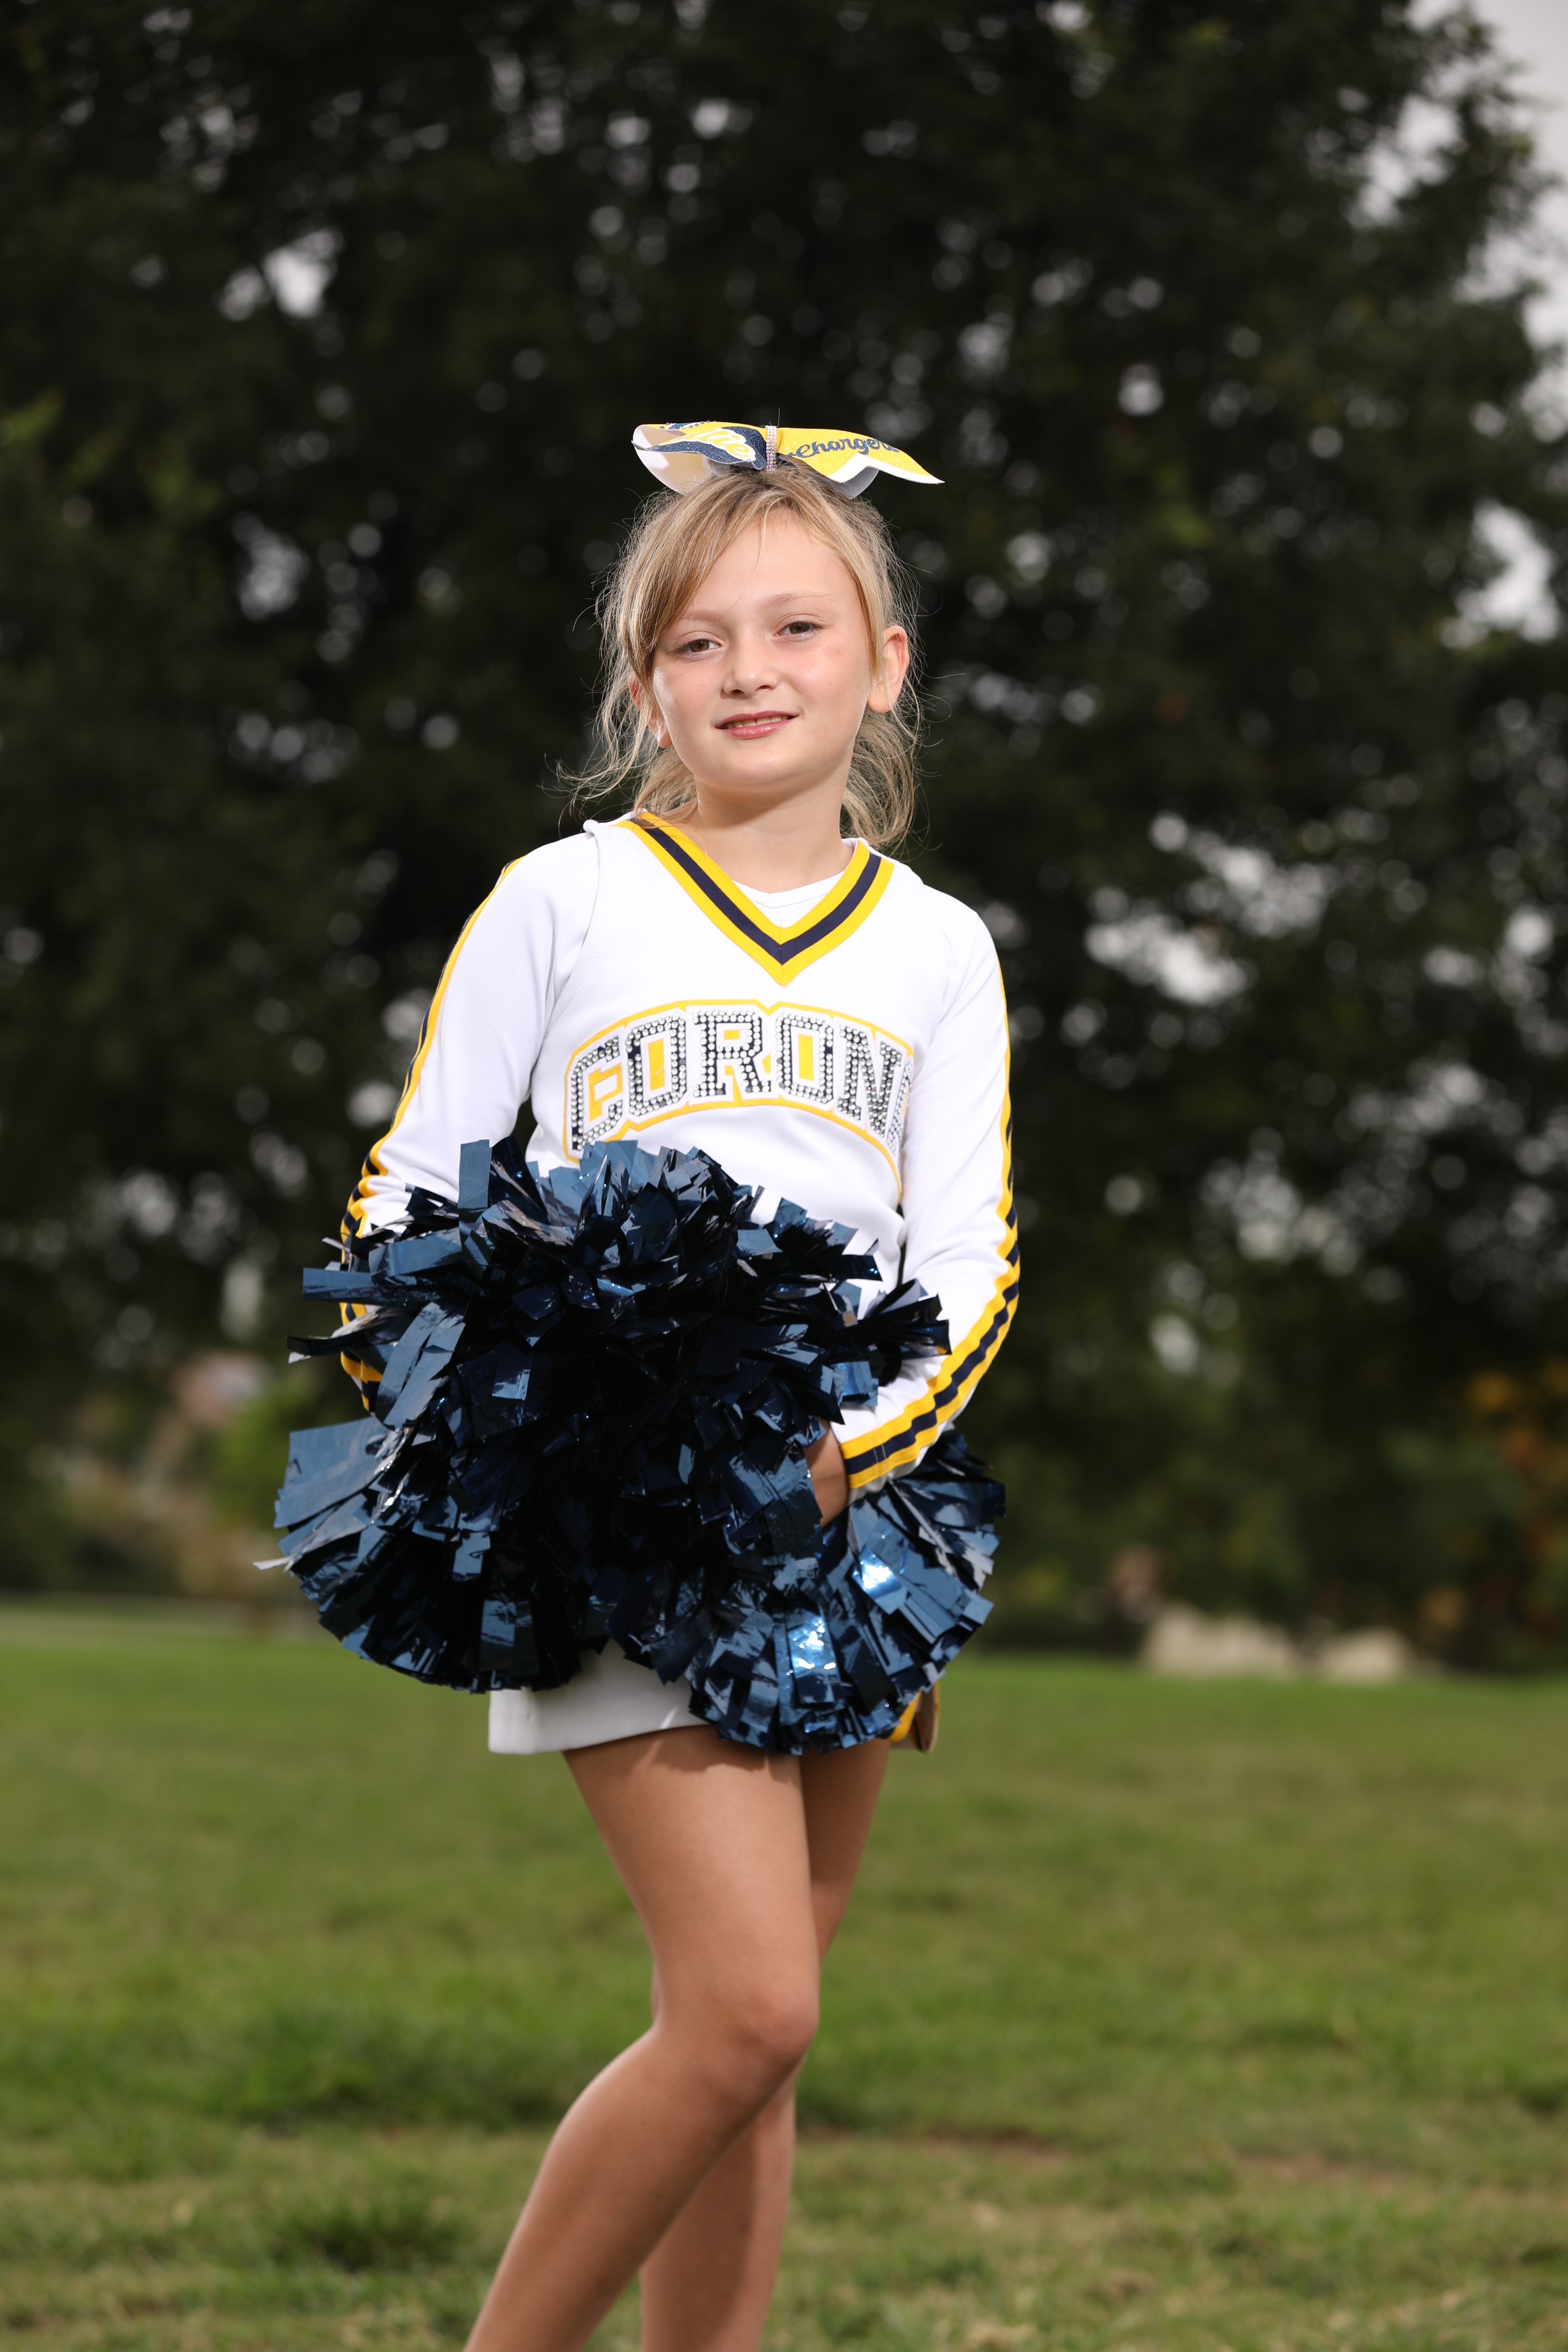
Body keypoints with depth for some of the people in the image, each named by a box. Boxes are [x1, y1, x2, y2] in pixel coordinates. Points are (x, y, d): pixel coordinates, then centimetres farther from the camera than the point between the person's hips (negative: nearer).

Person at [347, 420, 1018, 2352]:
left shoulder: (934, 950, 12)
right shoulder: (563, 903, 5)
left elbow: (962, 1261, 5)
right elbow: (407, 1208, 6)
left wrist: (842, 1447, -13)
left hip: (847, 1506, 4)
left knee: (752, 2040, 6)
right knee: (744, 2011, -16)